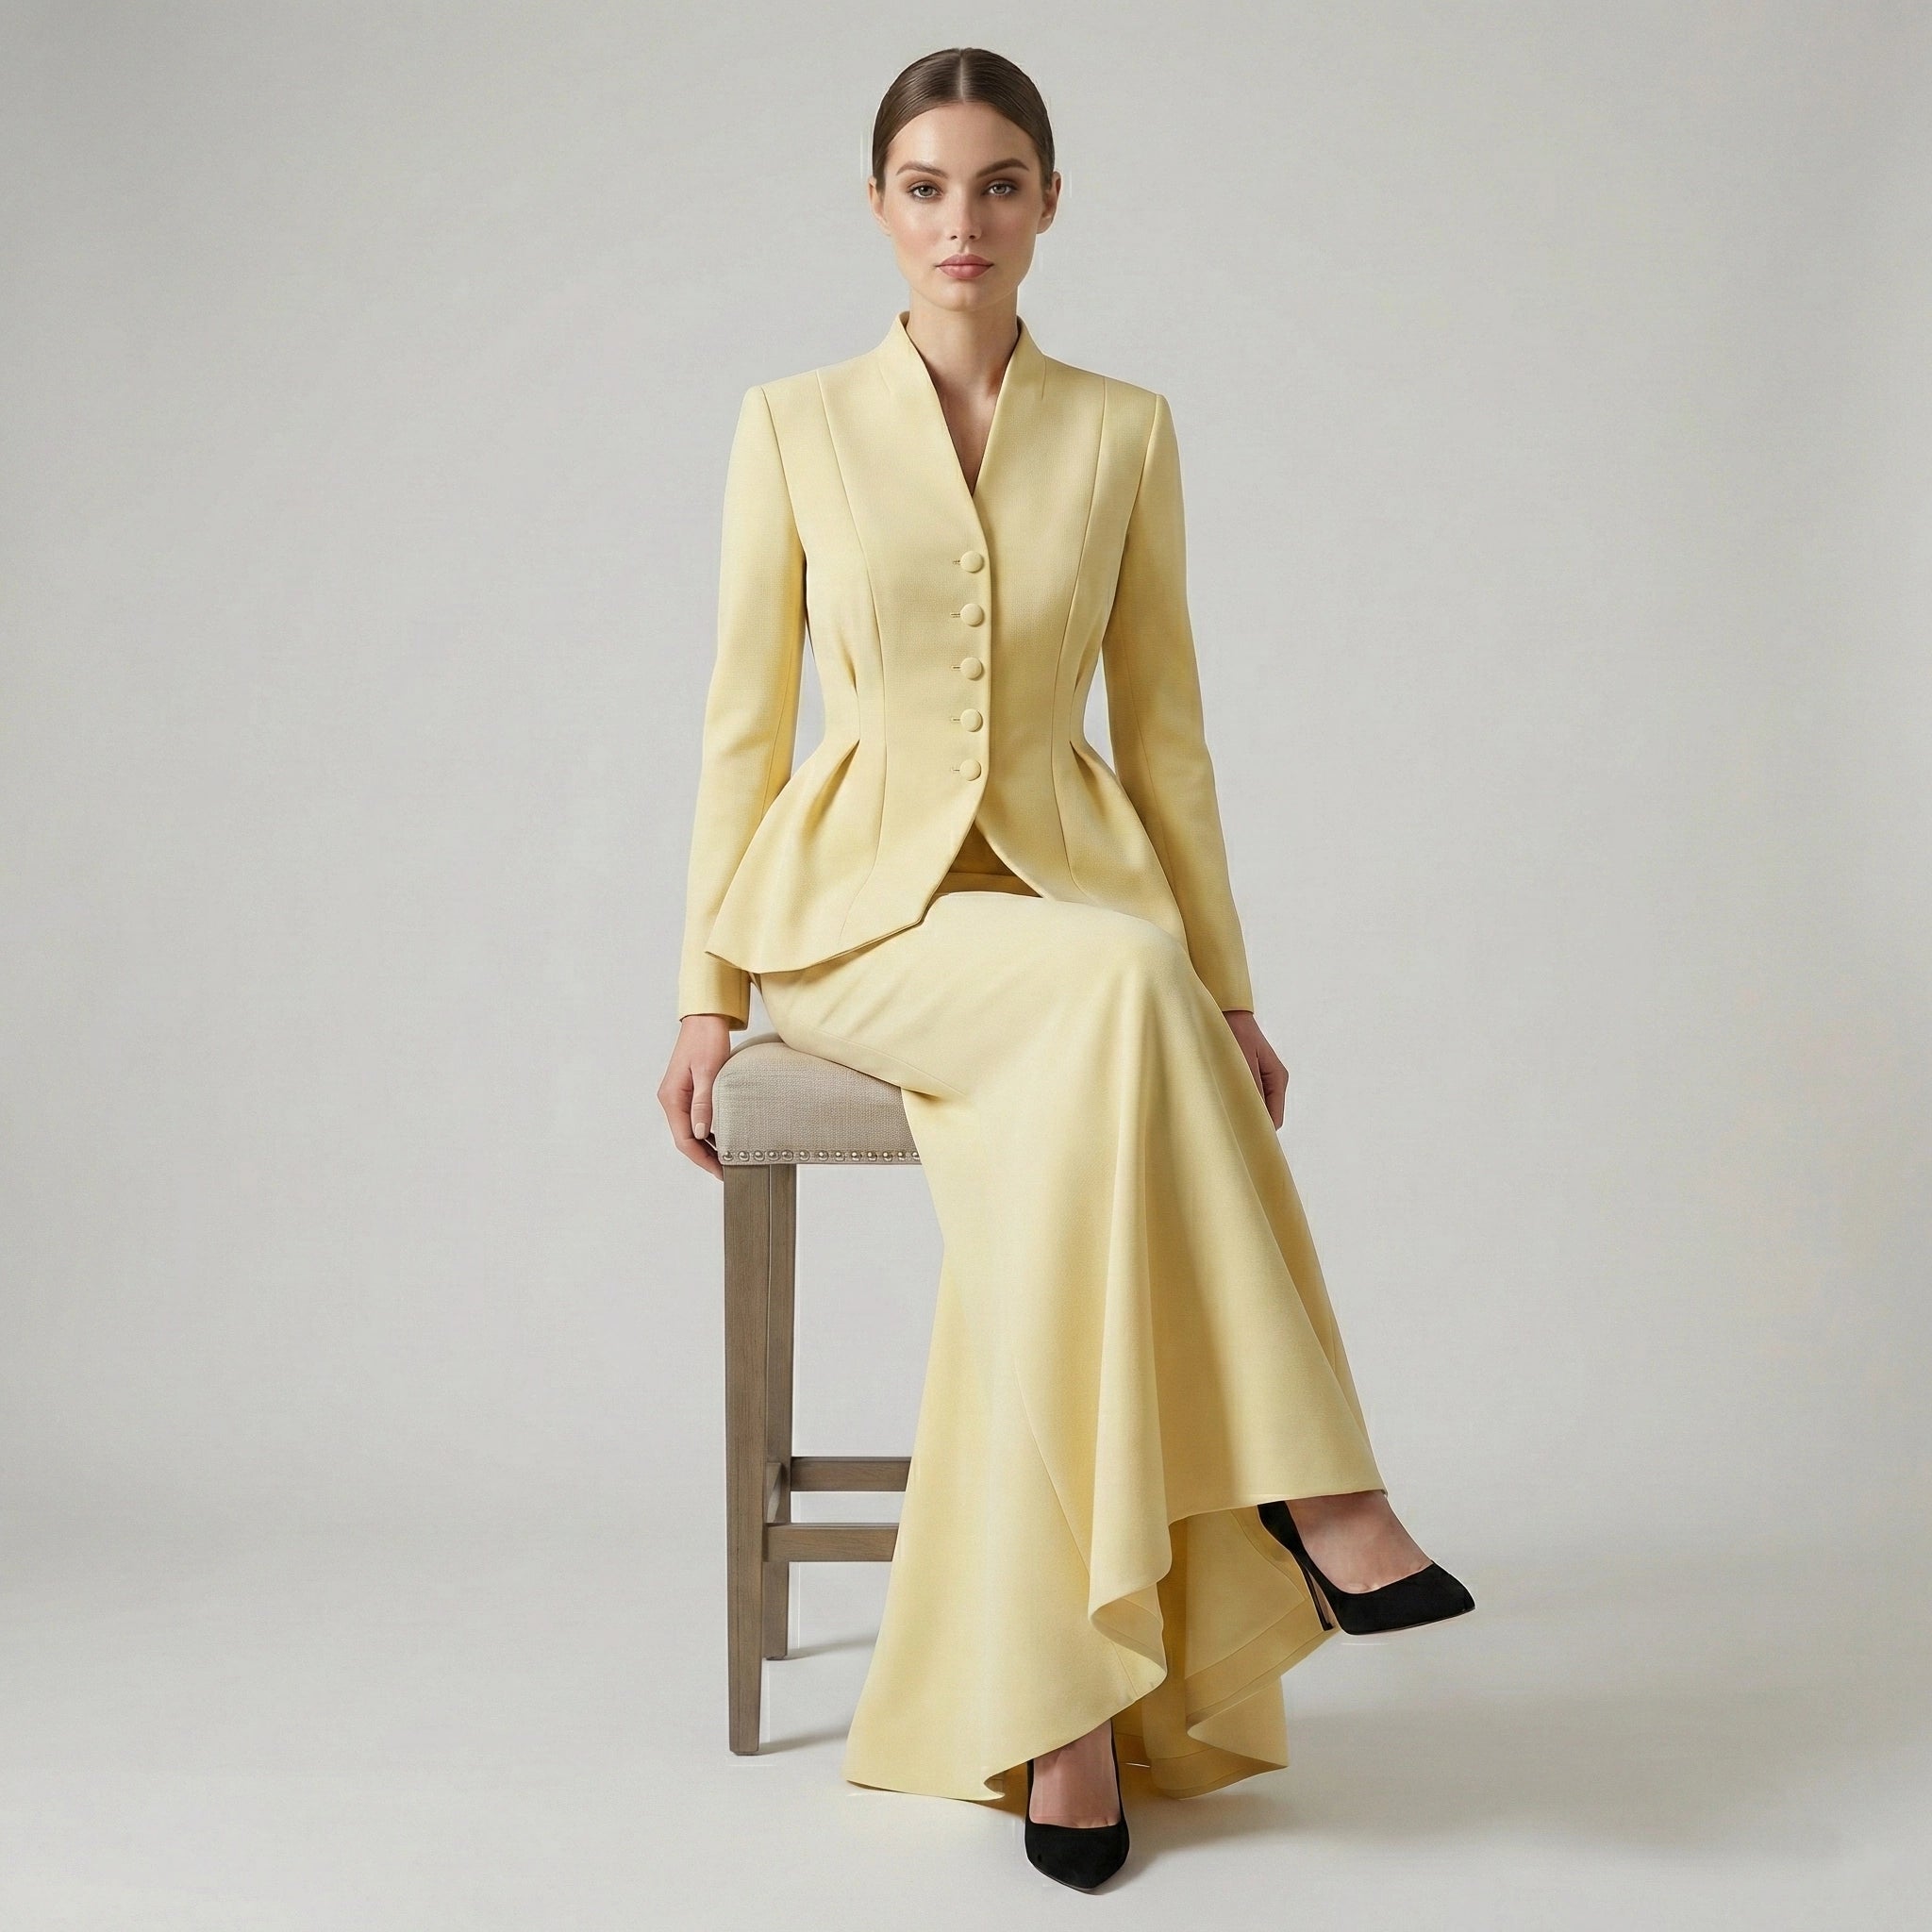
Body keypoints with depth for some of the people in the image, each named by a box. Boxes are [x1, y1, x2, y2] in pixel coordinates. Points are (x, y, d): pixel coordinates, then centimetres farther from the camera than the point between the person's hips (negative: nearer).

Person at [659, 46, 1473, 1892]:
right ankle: (1310, 1483, -26)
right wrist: (708, 987, -1)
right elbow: (746, 717, 4)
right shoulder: (793, 424, 4)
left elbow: (1162, 729, 9)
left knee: (1057, 1164, -32)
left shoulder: (1125, 431, 8)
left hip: (1069, 888, 2)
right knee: (1115, 989, -35)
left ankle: (1049, 1704, -24)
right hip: (861, 902, -2)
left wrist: (1227, 989, 4)